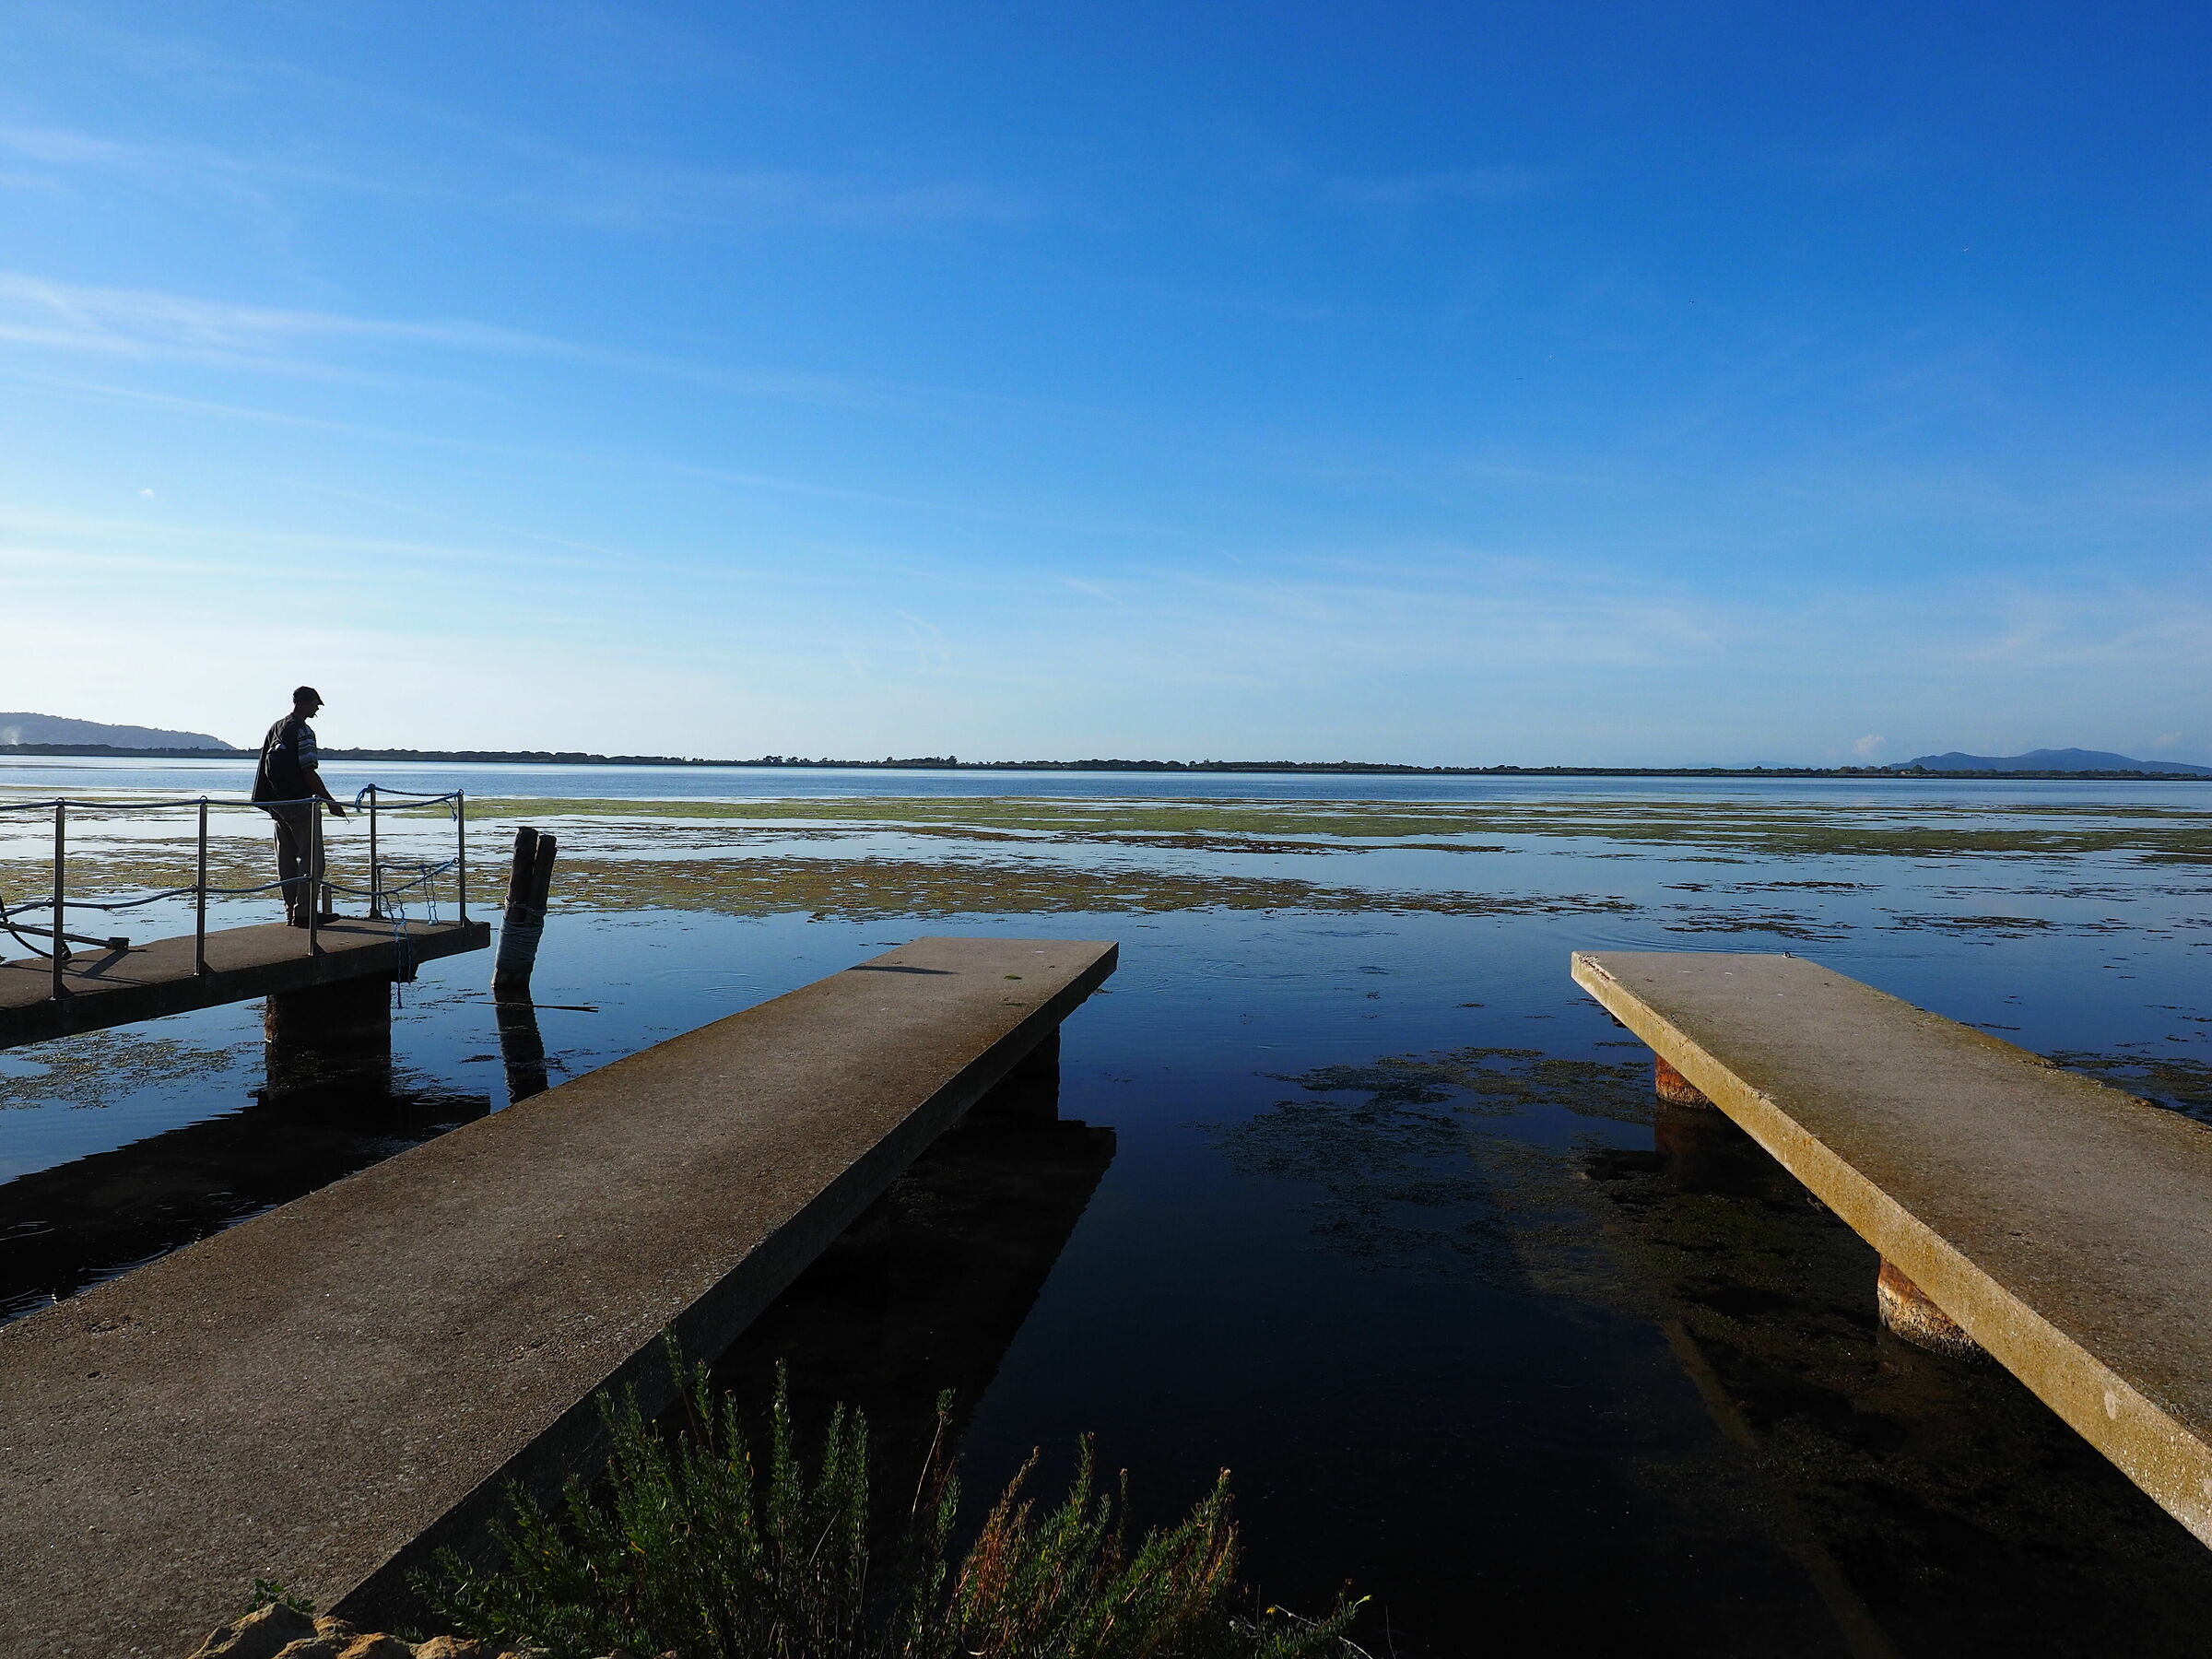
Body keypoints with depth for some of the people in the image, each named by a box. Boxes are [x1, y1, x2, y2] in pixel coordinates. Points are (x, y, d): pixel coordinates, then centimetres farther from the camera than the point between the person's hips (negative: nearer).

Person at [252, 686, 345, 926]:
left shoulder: (275, 728, 14)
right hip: (299, 802, -9)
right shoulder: (302, 731, -13)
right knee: (312, 857, -5)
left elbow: (267, 766, 19)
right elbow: (309, 772, -17)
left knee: (287, 859, 12)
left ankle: (291, 911, 15)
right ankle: (304, 912, -8)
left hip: (277, 803, 9)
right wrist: (331, 803, -13)